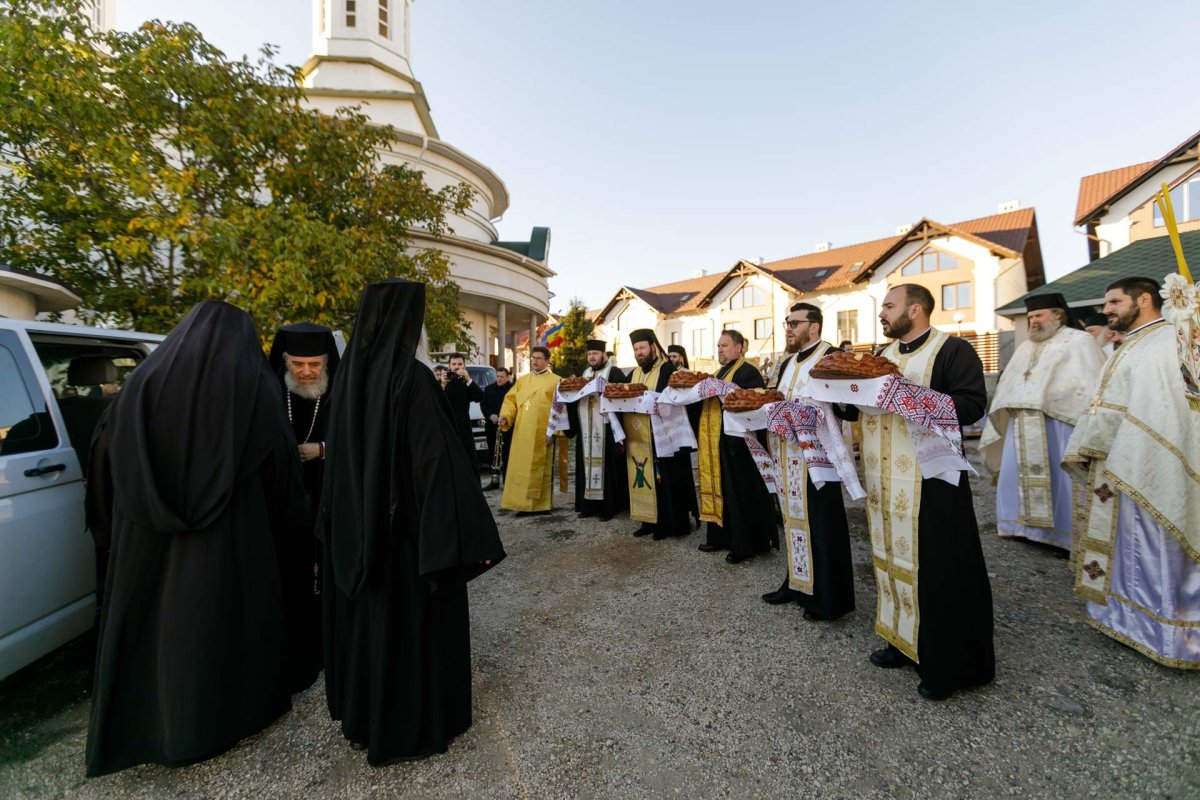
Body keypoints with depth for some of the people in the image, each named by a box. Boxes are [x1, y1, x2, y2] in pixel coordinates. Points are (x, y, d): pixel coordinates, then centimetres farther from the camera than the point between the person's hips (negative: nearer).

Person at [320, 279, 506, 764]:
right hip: (408, 528, -8)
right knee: (411, 621, 10)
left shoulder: (350, 372, 2)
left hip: (356, 529, 8)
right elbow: (441, 461, -25)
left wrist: (342, 522, 20)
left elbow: (338, 456, 10)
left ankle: (361, 718, 43)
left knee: (364, 619, 22)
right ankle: (411, 728, 29)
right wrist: (470, 536, -20)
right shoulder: (413, 377, -21)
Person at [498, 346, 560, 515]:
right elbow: (511, 400, 11)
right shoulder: (522, 380, 17)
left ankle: (542, 504, 11)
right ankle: (524, 503, 15)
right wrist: (505, 416, -8)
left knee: (541, 469, 2)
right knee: (521, 469, 6)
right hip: (522, 434, 5)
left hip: (543, 434, -5)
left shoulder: (555, 381, 1)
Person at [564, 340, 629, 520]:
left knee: (606, 466, -4)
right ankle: (589, 504, 18)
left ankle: (608, 507, 5)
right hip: (586, 430, 7)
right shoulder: (585, 373, 18)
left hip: (605, 429, -6)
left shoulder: (613, 372, -3)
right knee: (587, 464, 9)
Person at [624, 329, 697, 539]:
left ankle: (668, 524, 9)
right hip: (637, 436, 7)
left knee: (663, 479, -2)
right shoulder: (634, 374, 17)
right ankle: (649, 520, 20)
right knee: (643, 478, 9)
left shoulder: (667, 369, -6)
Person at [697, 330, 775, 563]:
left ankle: (744, 544, 11)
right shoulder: (720, 372, 20)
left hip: (736, 443, -9)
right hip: (716, 443, 9)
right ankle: (721, 536, 25)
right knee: (719, 489, 14)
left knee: (739, 492, -1)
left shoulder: (749, 372, -9)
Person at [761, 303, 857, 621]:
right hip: (788, 456, 8)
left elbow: (850, 409, -16)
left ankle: (827, 598, 15)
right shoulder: (787, 364, 17)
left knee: (820, 526, 1)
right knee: (793, 520, 16)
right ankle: (796, 583, 30)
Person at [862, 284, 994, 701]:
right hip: (885, 480, 7)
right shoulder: (885, 355, 17)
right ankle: (904, 640, 30)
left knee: (935, 567, 0)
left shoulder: (953, 350, -5)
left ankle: (947, 664, 16)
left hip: (930, 480, -7)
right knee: (893, 556, 14)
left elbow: (972, 403, -16)